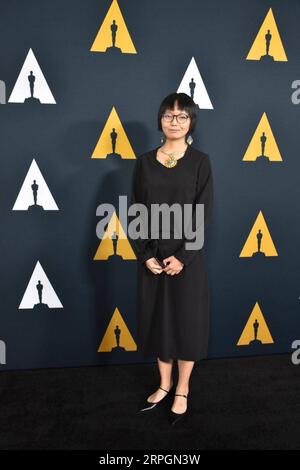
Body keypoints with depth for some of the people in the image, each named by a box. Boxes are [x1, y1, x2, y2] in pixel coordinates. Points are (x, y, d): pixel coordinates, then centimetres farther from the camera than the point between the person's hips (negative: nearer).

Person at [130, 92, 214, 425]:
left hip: (187, 255, -2)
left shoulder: (200, 161, -3)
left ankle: (182, 391, 27)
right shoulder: (144, 162, 4)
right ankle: (164, 384, 33)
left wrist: (182, 257, -16)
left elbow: (203, 215, -8)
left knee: (186, 322, 7)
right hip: (152, 257, 3)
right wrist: (146, 255, -9)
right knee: (158, 320, 12)